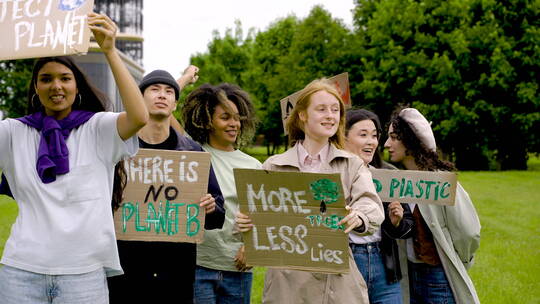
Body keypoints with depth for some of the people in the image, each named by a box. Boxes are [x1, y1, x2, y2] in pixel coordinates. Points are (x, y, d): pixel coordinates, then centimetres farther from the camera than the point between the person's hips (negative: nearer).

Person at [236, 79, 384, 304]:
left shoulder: (353, 165, 8)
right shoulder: (274, 167, 7)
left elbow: (373, 208, -7)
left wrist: (358, 218, -29)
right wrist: (245, 223, -18)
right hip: (287, 281, 0)